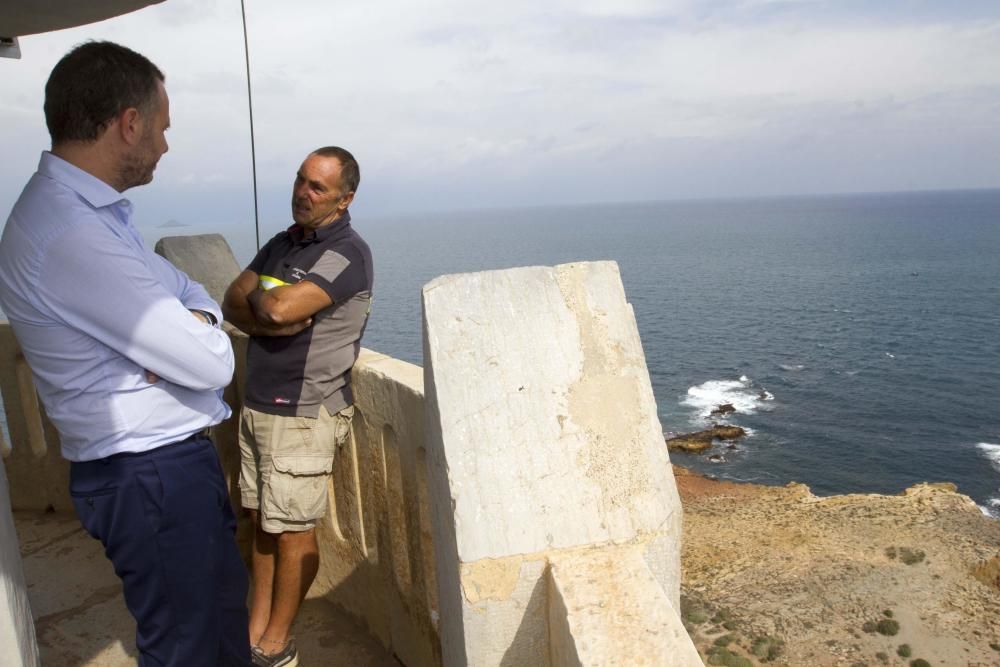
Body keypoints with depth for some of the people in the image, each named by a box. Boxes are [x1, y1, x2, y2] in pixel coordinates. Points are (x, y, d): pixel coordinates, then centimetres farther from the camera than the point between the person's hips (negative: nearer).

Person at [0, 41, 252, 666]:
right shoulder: (72, 236, -26)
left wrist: (187, 328, -12)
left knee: (225, 601, 26)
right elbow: (213, 364, -26)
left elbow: (191, 291, 12)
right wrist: (199, 335, -2)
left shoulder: (94, 211, 6)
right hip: (153, 475, -10)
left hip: (176, 457, 10)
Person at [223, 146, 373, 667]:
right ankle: (256, 623, 30)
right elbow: (231, 304, 5)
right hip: (257, 405, 8)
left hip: (304, 414, -7)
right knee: (262, 519, 15)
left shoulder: (348, 253, -14)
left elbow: (280, 307, -26)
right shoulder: (282, 243, 12)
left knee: (292, 529, 4)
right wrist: (269, 320, -16)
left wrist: (256, 297, -4)